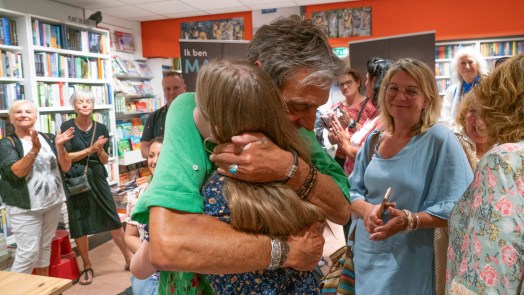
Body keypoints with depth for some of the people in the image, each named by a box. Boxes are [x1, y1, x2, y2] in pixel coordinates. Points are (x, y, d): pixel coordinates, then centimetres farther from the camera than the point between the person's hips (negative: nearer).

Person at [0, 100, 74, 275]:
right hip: (25, 207, -4)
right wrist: (34, 150, -32)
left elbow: (66, 167, -1)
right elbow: (16, 172, -20)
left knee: (45, 247, 15)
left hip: (53, 202, 4)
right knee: (28, 251, -7)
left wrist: (59, 147, -17)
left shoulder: (48, 139, 6)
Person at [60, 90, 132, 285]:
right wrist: (90, 149, -19)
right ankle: (87, 267, 24)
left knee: (113, 220, 4)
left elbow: (105, 160, 6)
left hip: (97, 177, 2)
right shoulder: (67, 126, -5)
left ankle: (129, 259, 18)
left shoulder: (101, 128, 3)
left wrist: (99, 151, -15)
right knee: (79, 225, 6)